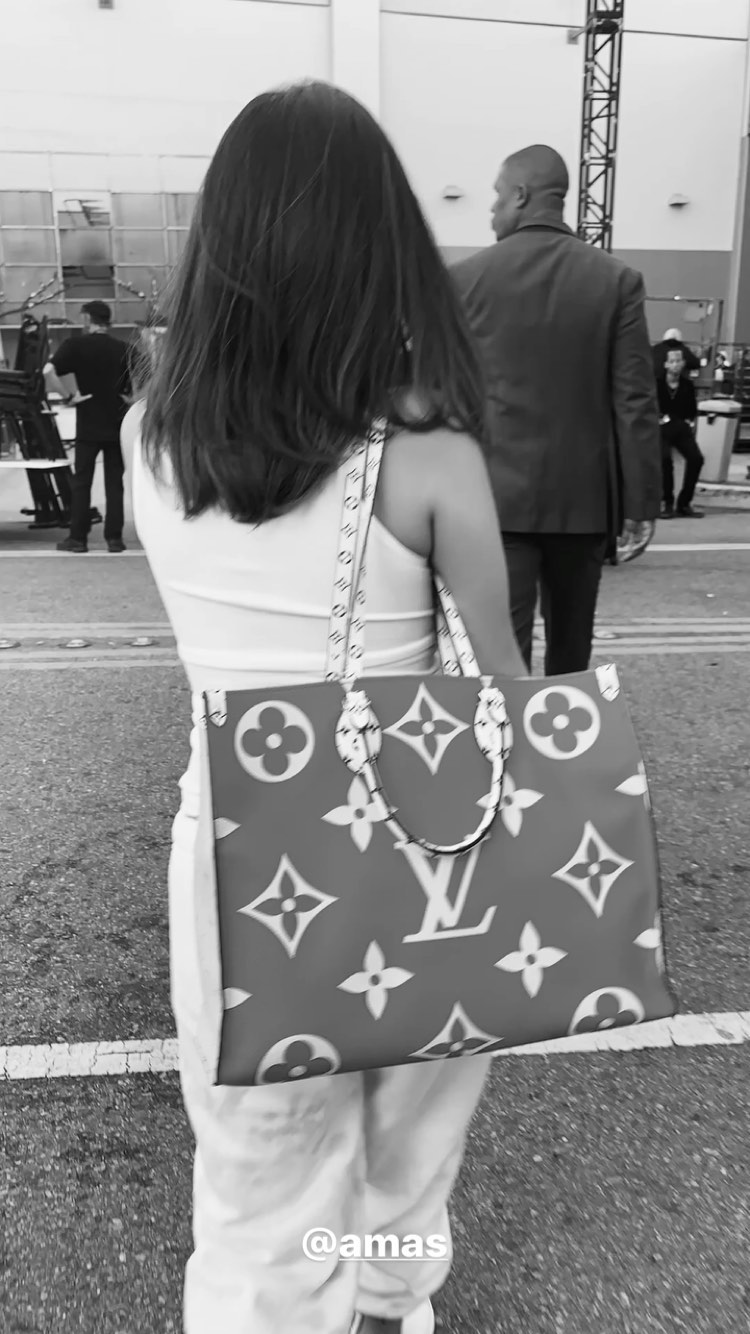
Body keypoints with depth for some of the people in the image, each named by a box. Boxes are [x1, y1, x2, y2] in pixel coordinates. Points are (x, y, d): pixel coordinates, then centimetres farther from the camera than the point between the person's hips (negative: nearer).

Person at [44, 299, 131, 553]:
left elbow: (48, 371, -18)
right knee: (114, 483, 7)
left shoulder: (75, 345, -5)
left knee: (81, 482, 7)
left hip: (88, 425, -2)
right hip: (117, 425, 2)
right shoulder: (123, 349, 3)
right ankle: (114, 538, 6)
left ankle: (78, 538, 9)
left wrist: (69, 396, -10)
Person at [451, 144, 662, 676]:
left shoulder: (466, 277, -1)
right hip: (584, 494, 2)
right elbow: (636, 400, -4)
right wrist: (641, 500, 1)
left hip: (498, 491, -2)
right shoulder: (617, 279, -1)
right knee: (571, 639, 19)